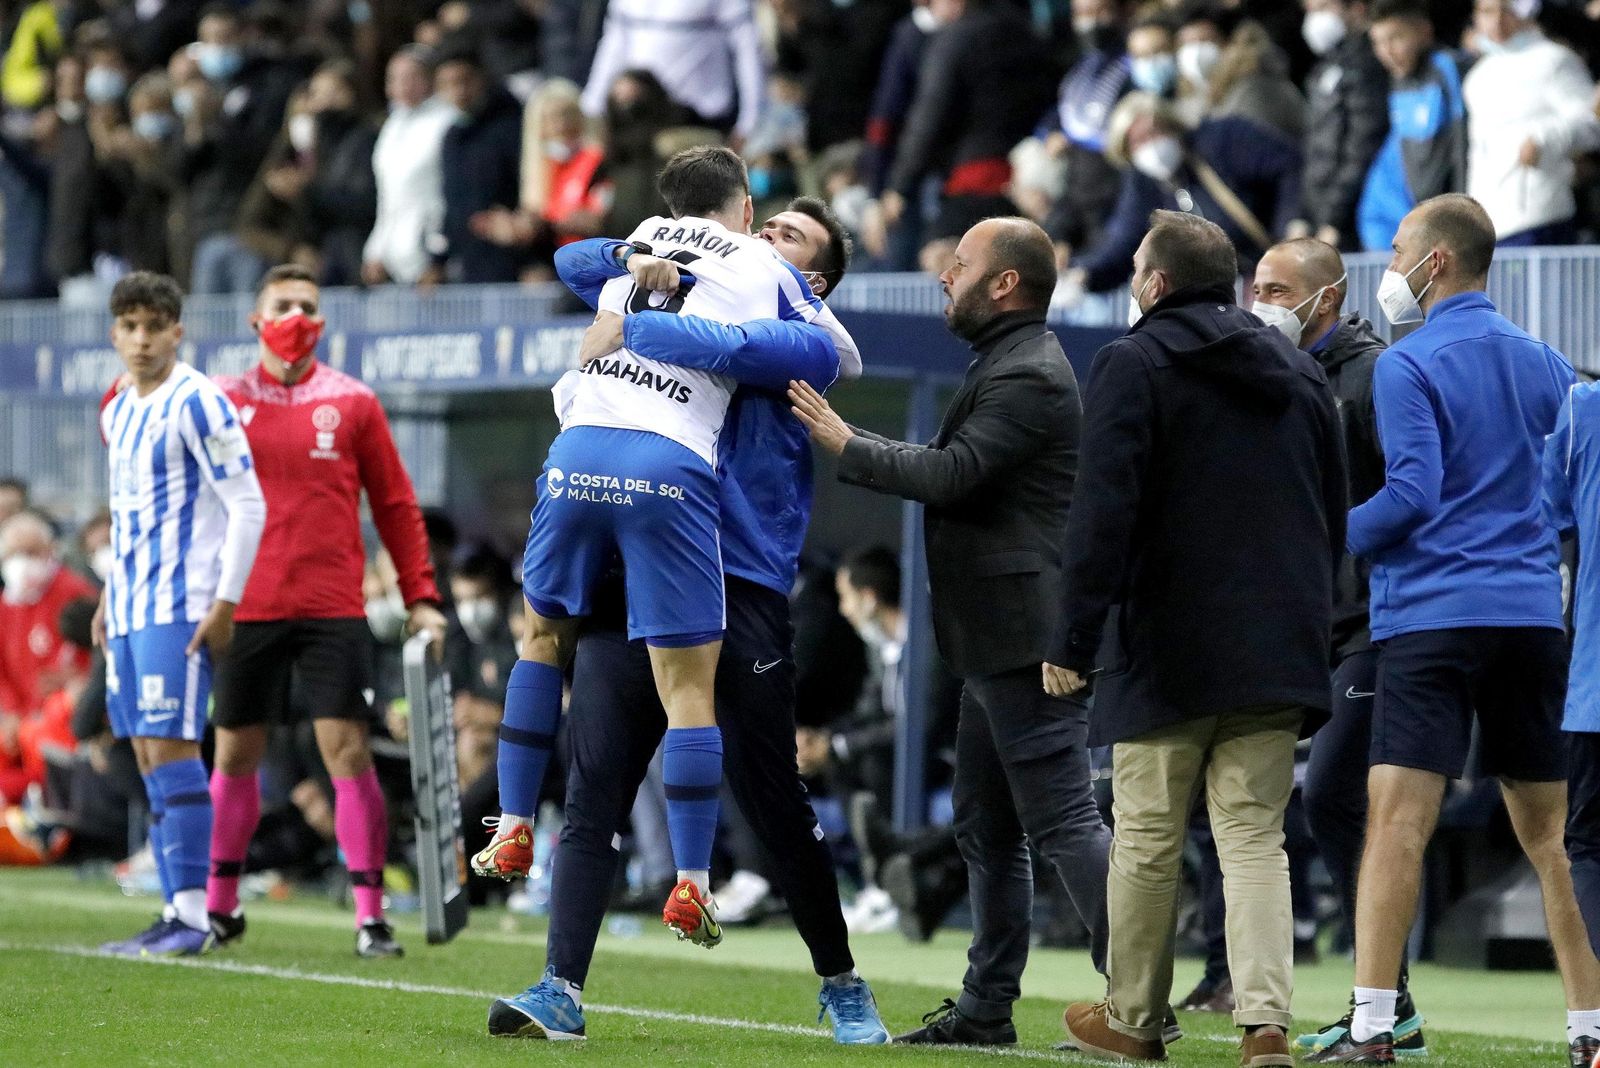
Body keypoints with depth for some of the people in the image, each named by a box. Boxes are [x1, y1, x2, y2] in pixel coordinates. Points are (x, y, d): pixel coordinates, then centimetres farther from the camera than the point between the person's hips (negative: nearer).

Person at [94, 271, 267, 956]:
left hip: (179, 605, -8)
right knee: (146, 753, 6)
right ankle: (176, 913, 9)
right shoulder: (118, 413, 15)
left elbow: (248, 506, -13)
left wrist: (226, 602, -17)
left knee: (170, 747, -12)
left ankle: (192, 915, -11)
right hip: (131, 608, 8)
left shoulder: (198, 404, -10)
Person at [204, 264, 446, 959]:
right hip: (248, 608, 2)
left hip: (332, 608, -1)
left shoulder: (352, 403, 3)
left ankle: (370, 917, -5)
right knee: (235, 755, 8)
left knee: (347, 751, -7)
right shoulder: (224, 401, 5)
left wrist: (420, 598, 1)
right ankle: (220, 906, 22)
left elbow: (395, 505, 6)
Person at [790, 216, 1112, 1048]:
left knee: (1063, 820, -13)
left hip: (1025, 635, -11)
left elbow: (950, 472, -21)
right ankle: (987, 1005, 19)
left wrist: (844, 444, -13)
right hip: (998, 641, 11)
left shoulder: (1029, 377, -14)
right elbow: (953, 466, 24)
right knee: (985, 827, 14)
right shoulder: (1009, 365, 20)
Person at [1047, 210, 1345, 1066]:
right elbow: (1334, 517, 19)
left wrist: (1073, 636, -12)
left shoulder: (1133, 364, -4)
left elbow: (1104, 511, -13)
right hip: (1279, 656, 5)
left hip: (1169, 650, -5)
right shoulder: (1301, 374, 14)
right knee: (1254, 839, 3)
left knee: (1147, 840, 7)